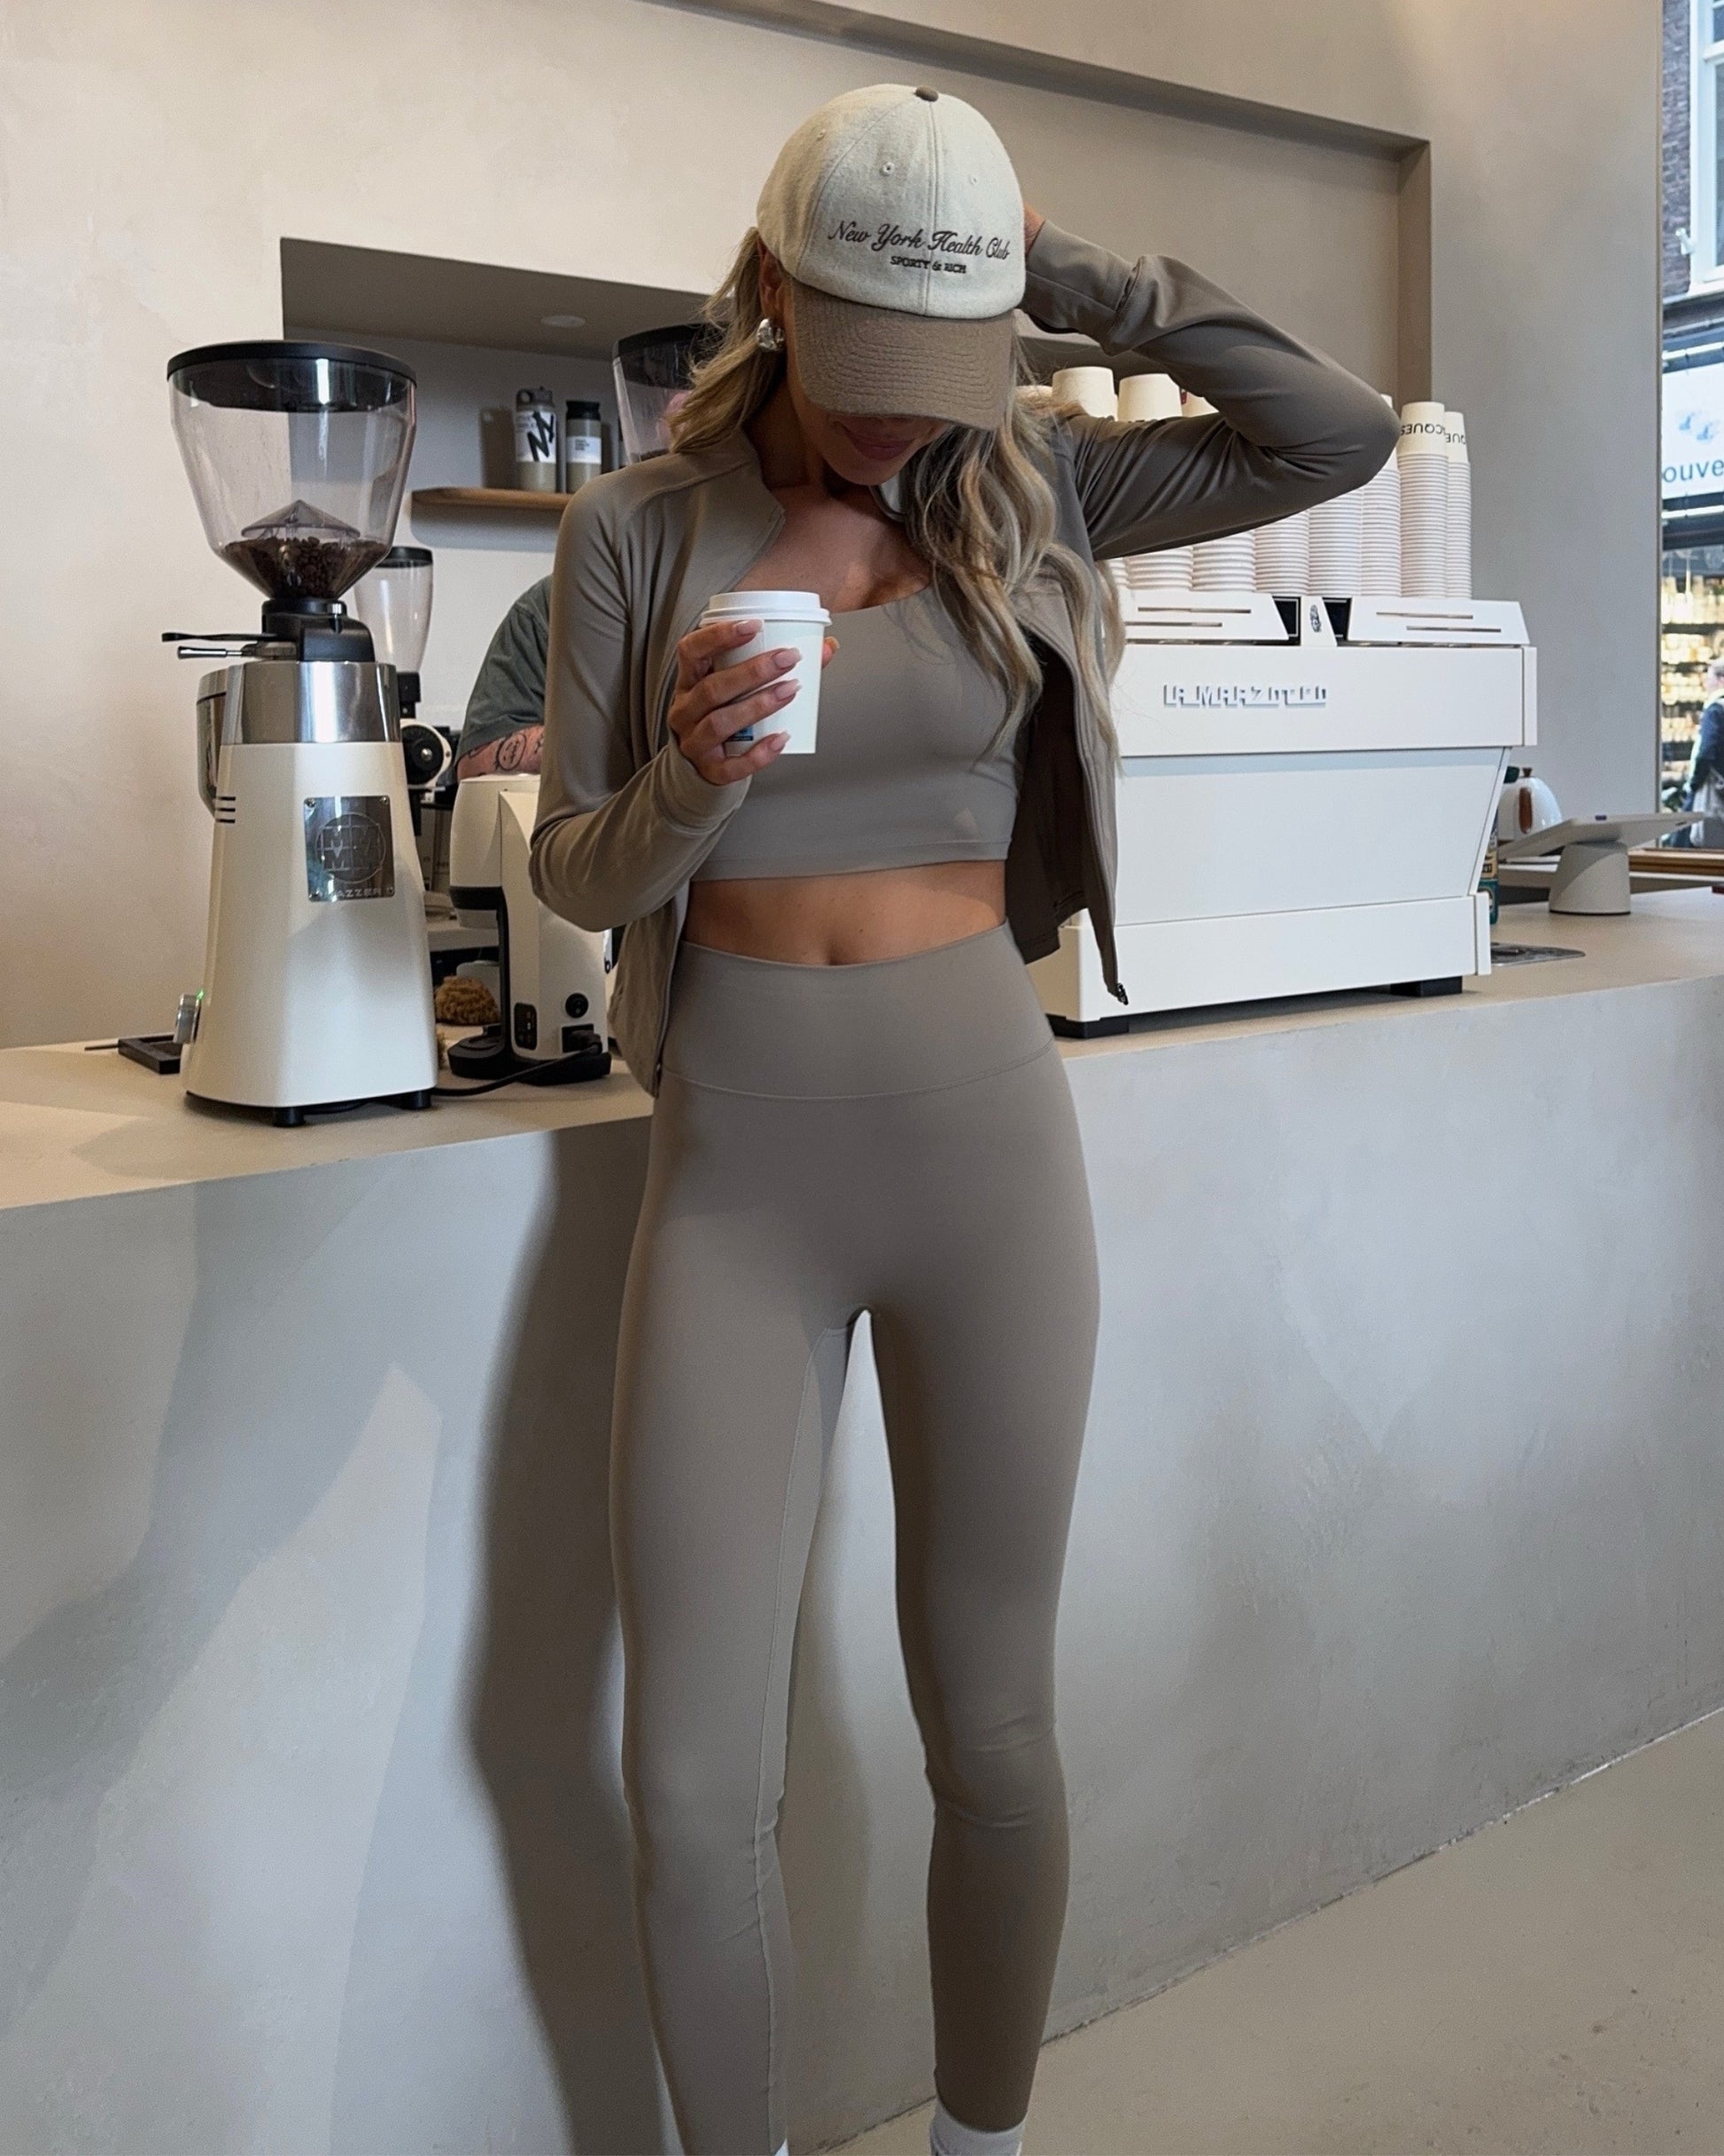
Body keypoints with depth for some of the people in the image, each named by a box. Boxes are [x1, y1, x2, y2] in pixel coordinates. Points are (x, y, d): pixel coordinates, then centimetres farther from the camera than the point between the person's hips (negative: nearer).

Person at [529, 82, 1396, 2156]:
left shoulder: (1028, 486, 3)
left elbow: (1343, 435, -4)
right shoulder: (635, 526, 1)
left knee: (993, 1742, 11)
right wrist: (690, 782, -18)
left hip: (982, 1141, 0)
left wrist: (1085, 277, -6)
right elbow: (578, 871, 4)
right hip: (735, 1162, 0)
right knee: (692, 1785, 2)